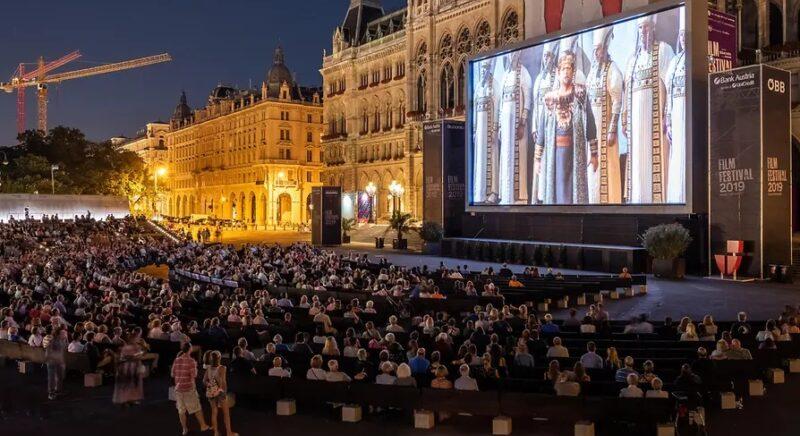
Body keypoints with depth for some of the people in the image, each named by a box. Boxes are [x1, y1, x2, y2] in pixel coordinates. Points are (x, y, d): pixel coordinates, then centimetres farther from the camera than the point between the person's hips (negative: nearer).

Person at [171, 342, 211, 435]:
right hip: (189, 388, -4)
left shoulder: (176, 360, 1)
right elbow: (194, 375, -16)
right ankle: (203, 426, 17)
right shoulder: (191, 360, -13)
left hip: (178, 388, 4)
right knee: (196, 408, 8)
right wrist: (195, 368, 1)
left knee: (181, 409, 11)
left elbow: (173, 374, 6)